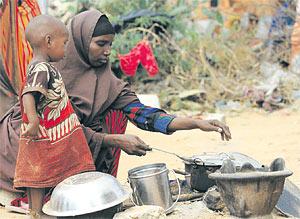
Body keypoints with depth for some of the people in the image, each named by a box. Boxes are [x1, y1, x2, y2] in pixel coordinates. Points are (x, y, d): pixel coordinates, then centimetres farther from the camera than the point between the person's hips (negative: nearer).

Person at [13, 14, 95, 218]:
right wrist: (33, 121, -40)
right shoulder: (41, 69, -20)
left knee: (40, 176, 13)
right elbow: (28, 94, -32)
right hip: (42, 136, -9)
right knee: (39, 175, 0)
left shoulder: (43, 67, 11)